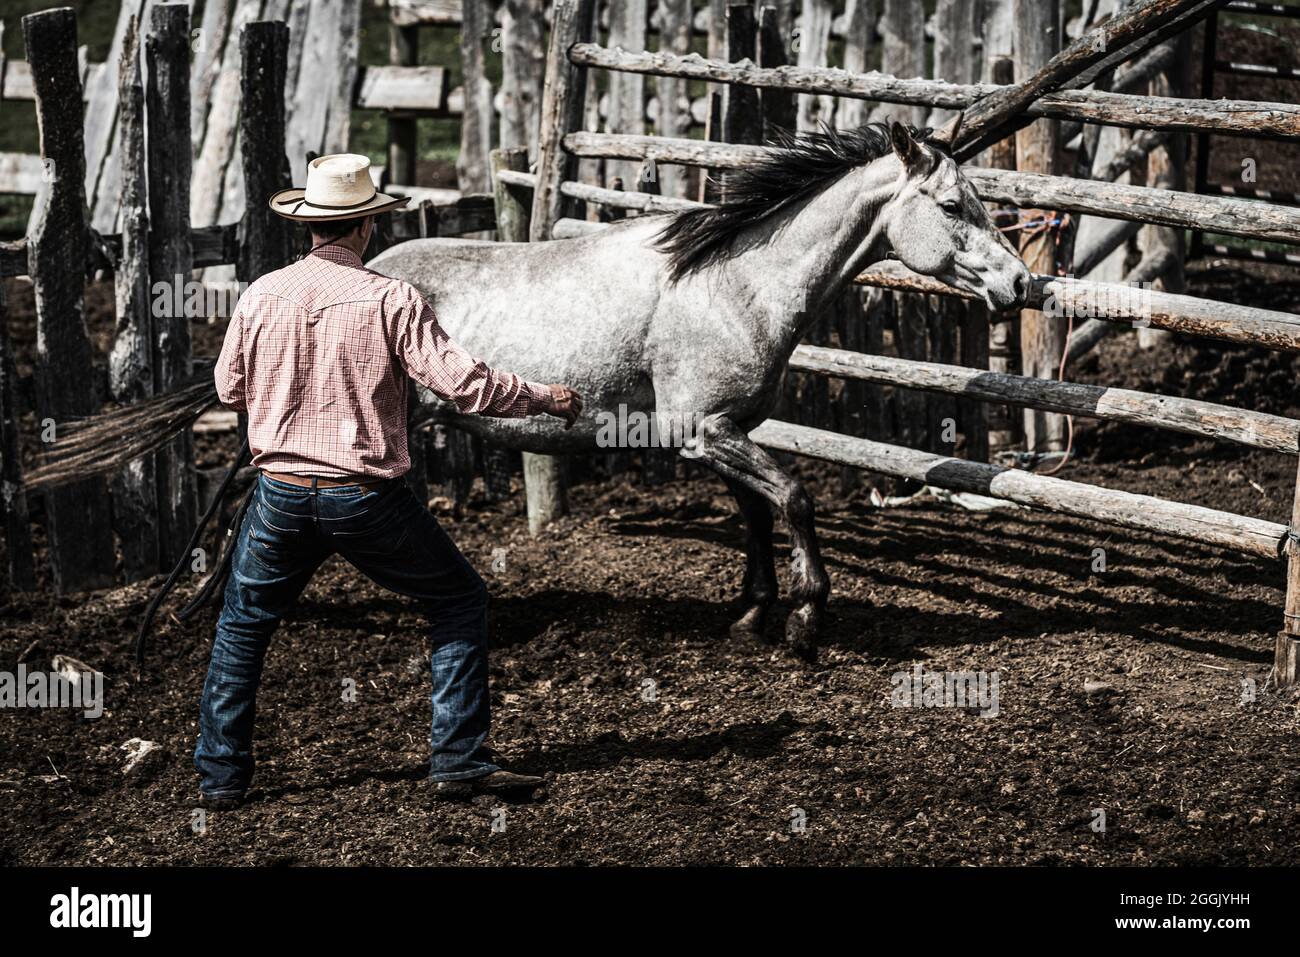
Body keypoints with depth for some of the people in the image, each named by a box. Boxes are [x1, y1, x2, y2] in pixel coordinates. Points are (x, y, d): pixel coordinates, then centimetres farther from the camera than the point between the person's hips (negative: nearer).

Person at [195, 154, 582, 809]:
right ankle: (458, 762, 10)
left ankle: (219, 776, 21)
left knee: (242, 626, 22)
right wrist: (547, 399, 3)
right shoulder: (390, 300, -11)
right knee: (459, 603, 15)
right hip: (366, 498, -3)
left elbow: (230, 389, 11)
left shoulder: (261, 296, -2)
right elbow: (466, 384, -12)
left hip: (281, 497, 3)